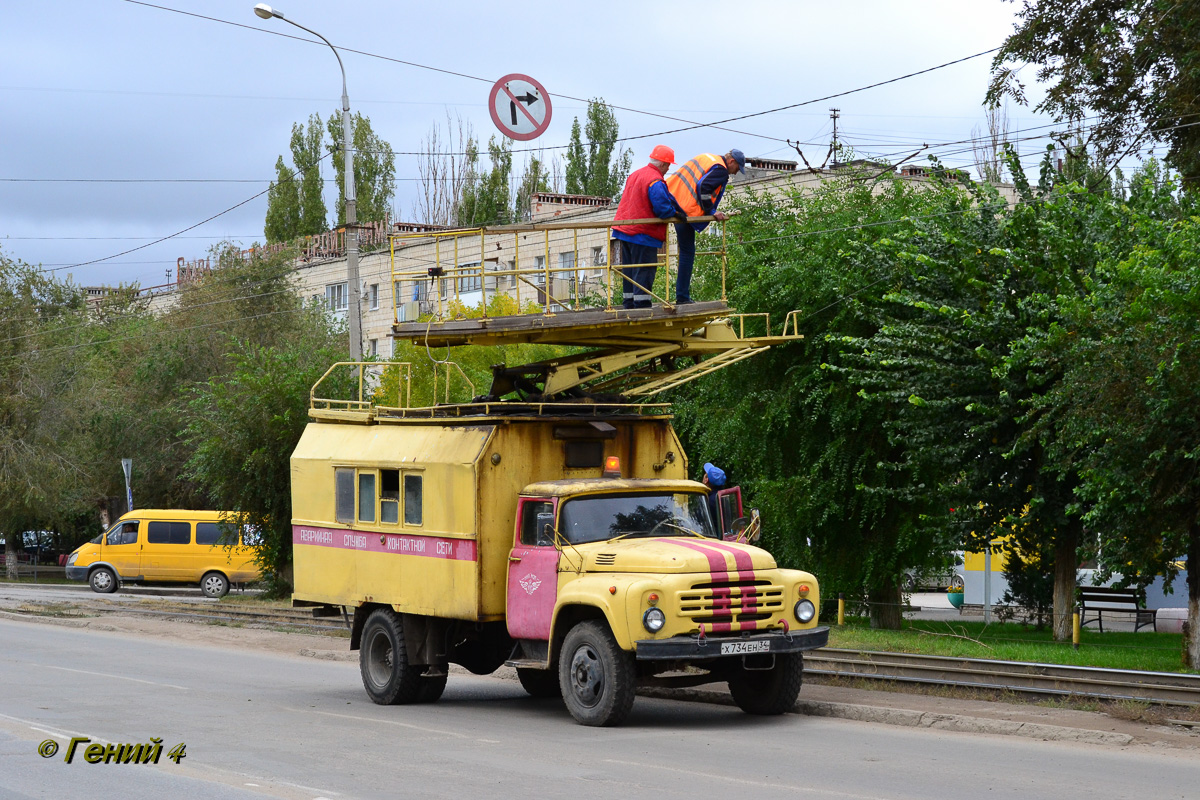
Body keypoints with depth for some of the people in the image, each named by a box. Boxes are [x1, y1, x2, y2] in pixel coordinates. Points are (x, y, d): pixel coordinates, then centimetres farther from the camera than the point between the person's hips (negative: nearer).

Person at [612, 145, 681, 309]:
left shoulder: (634, 175, 13)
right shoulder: (655, 182, -17)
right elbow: (662, 208, -22)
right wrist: (675, 214, -1)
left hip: (624, 230, 9)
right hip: (643, 233, -9)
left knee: (629, 270, 14)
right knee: (644, 271, -5)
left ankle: (628, 304, 18)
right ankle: (641, 305, -6)